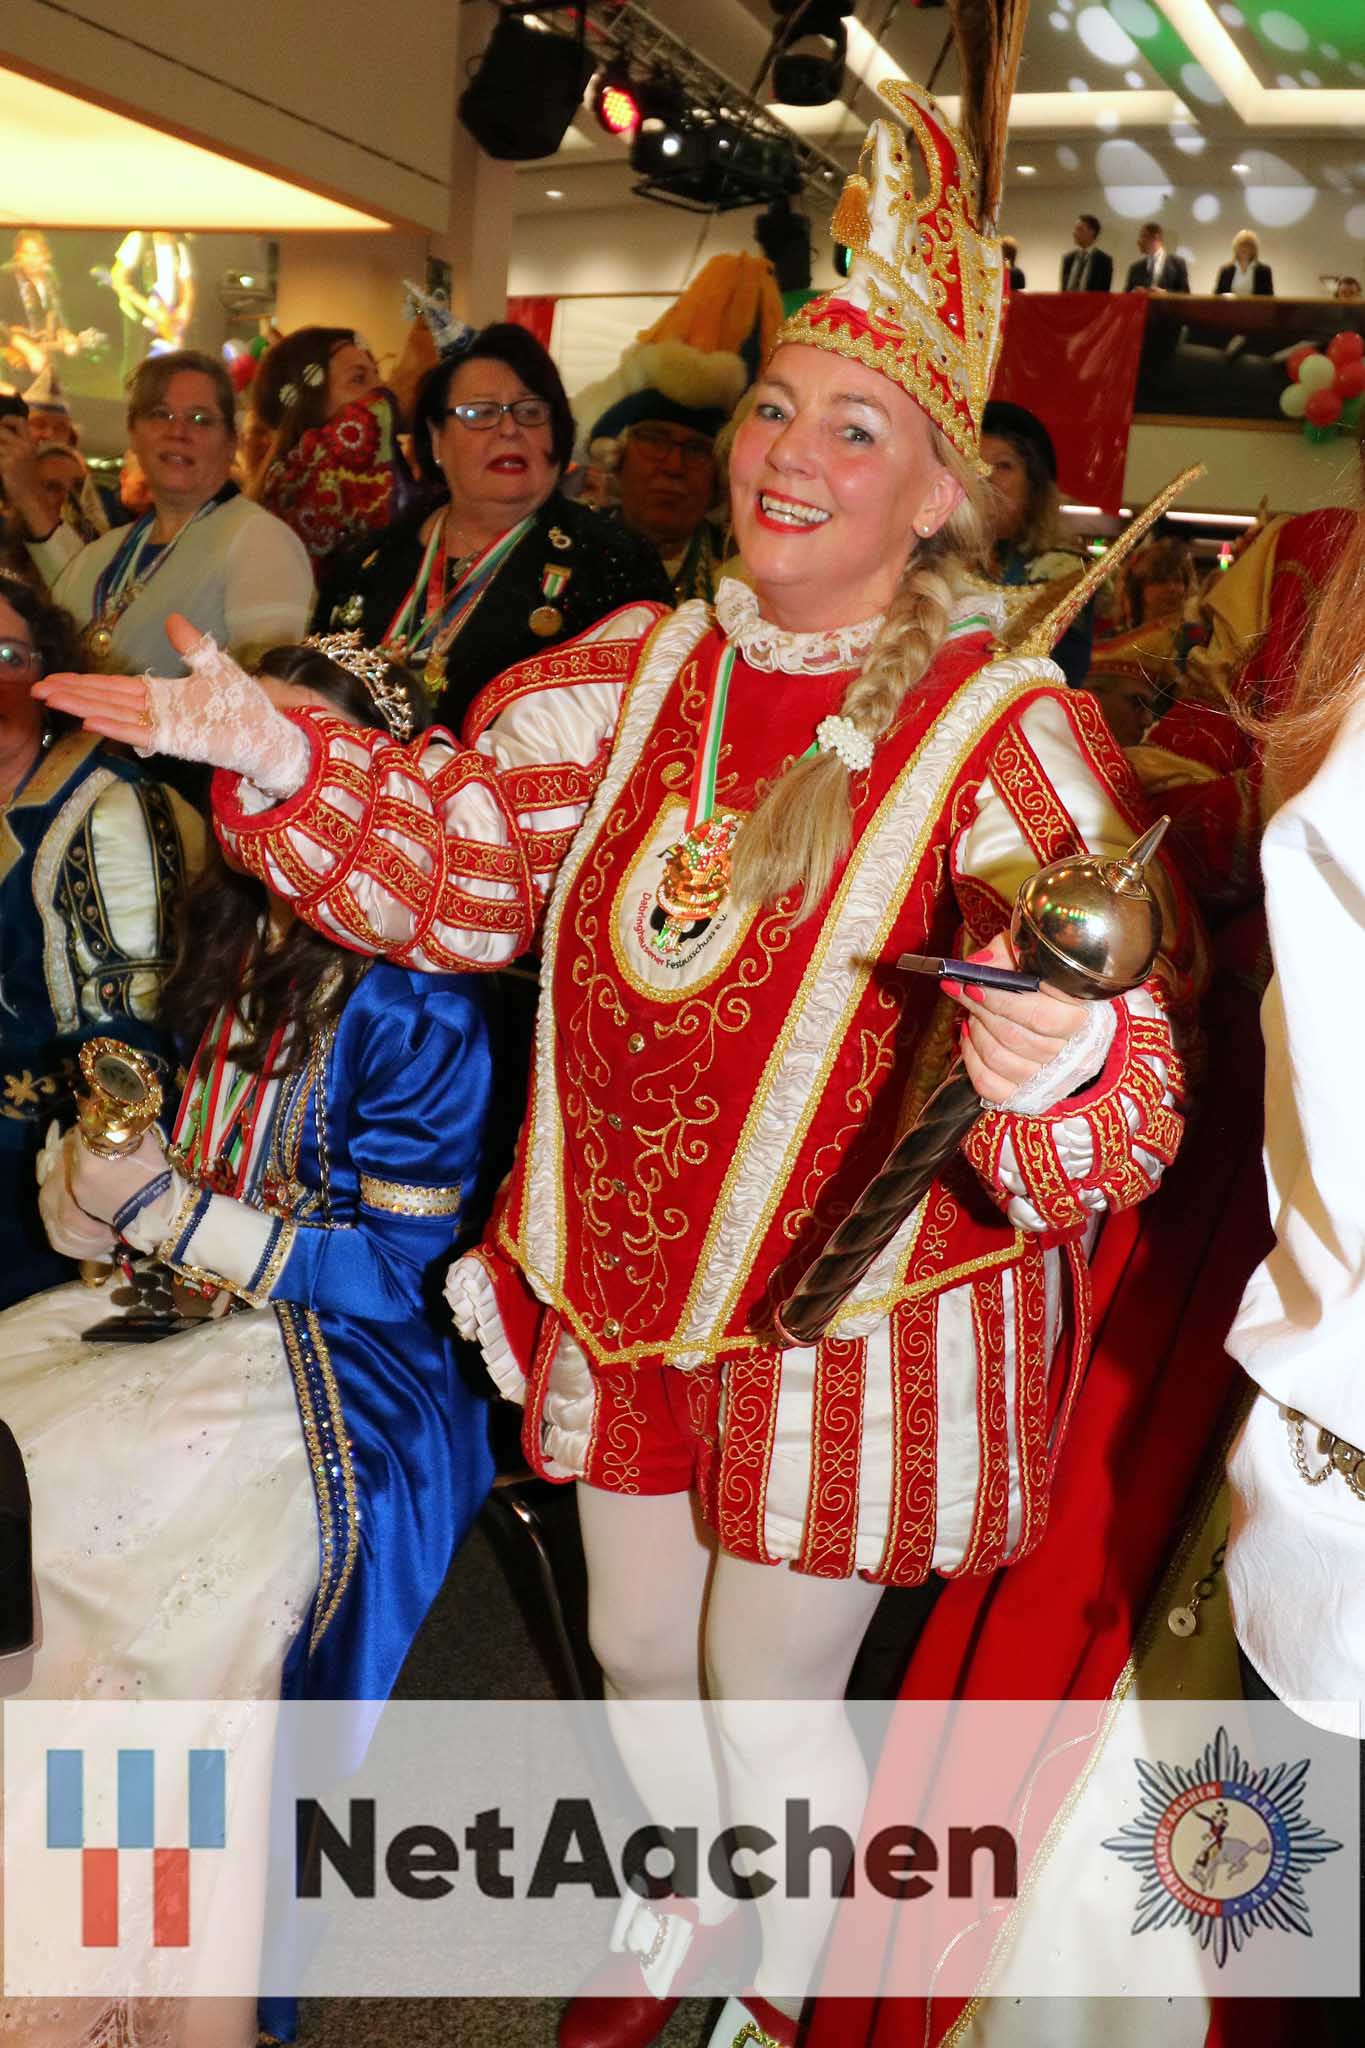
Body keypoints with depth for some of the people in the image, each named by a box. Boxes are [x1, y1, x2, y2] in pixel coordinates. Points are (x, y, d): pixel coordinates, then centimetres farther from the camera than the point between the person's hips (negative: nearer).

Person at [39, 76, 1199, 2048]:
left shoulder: (1010, 731, -18)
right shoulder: (646, 666, -1)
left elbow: (1122, 1099, -23)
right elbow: (459, 851, -2)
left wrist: (1059, 1066, -47)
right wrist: (266, 752, -17)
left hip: (853, 1320, -4)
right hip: (625, 1289, 5)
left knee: (771, 1696, 16)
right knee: (637, 1652, 24)